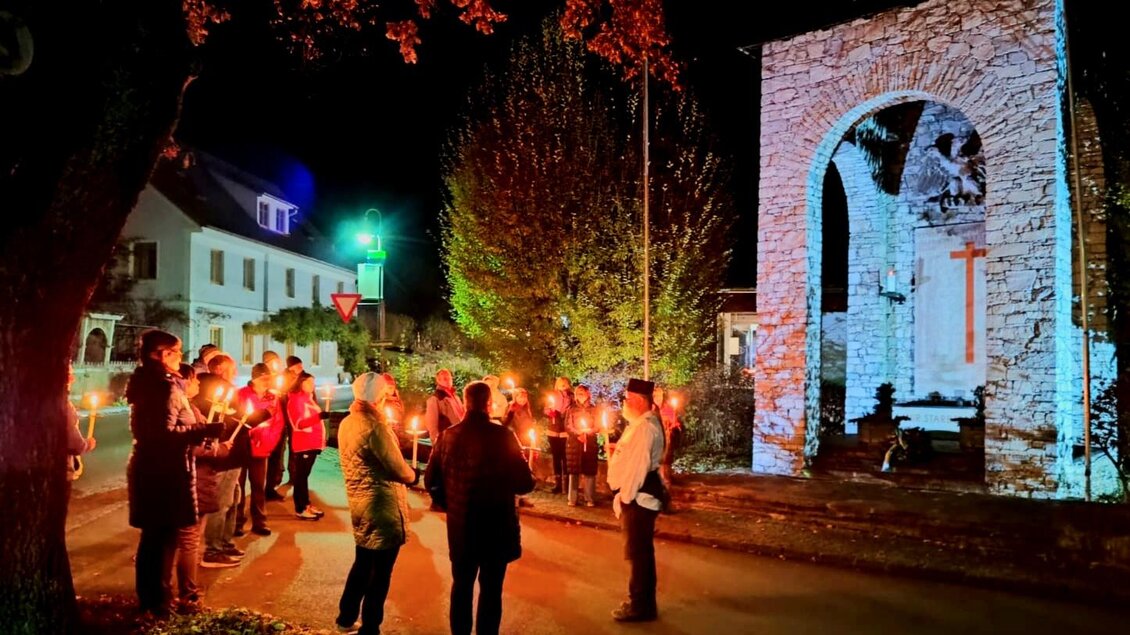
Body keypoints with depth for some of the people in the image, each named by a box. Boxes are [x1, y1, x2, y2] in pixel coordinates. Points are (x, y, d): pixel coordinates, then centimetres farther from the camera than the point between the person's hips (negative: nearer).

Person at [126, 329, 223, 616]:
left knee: (152, 535, 17)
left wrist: (199, 432, 20)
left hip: (147, 467, 10)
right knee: (165, 537, 0)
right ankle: (159, 600, 8)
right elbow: (165, 433, -26)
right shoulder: (166, 386, -17)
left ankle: (147, 596, 27)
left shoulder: (146, 383, 12)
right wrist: (207, 430, -26)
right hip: (165, 471, -10)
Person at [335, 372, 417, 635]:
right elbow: (401, 472, -22)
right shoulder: (375, 427, -23)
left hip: (359, 503, 9)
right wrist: (414, 473, -2)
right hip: (382, 507, -9)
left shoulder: (346, 423, 5)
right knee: (380, 572, 5)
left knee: (362, 563, 24)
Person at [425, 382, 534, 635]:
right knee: (491, 589, 8)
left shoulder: (448, 436, -3)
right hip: (496, 525, -4)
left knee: (461, 585, 19)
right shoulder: (502, 436, -15)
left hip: (459, 524, 4)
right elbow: (524, 484, -13)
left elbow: (431, 480, 3)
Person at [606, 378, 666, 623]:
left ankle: (642, 607, 9)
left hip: (639, 496, -11)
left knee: (639, 552, -1)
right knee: (640, 551, 19)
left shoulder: (645, 428, -20)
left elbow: (637, 466, -23)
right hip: (638, 495, 11)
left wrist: (624, 498, -19)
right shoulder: (642, 424, 14)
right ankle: (641, 601, 31)